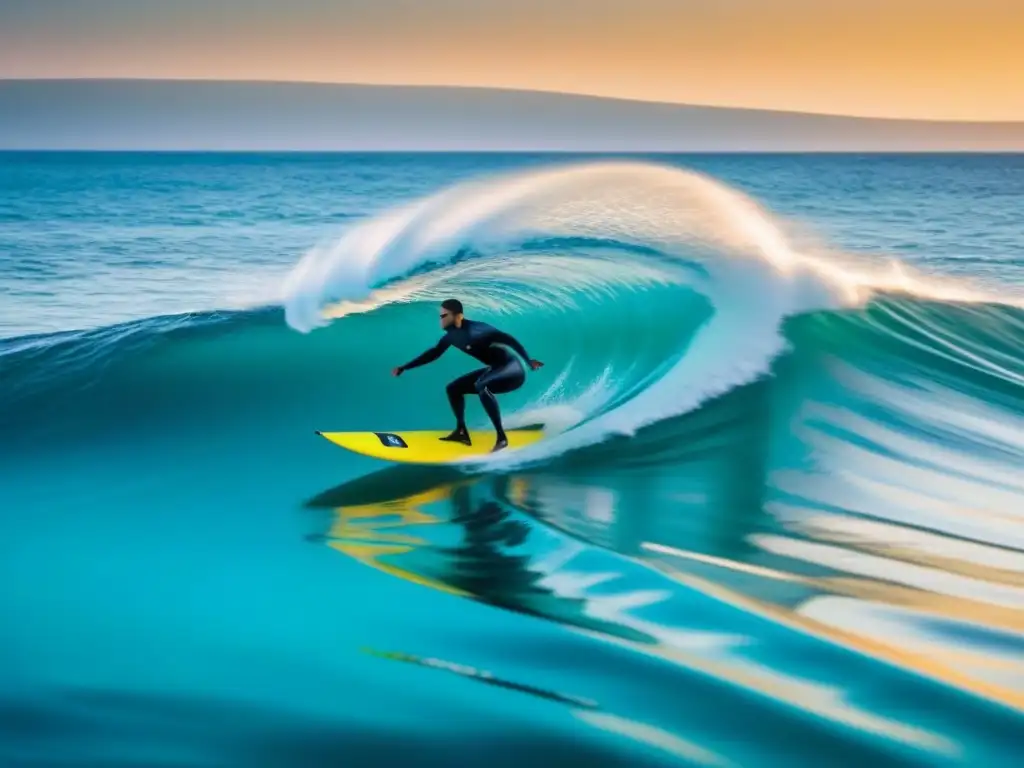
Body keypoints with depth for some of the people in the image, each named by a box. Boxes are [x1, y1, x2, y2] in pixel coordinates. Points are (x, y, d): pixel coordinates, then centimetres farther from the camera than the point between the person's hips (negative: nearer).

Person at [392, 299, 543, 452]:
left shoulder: (475, 329, -22)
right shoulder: (452, 336, 5)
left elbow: (506, 339, -25)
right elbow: (434, 353, 19)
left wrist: (529, 361, -32)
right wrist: (404, 368, 21)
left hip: (512, 370, -10)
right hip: (496, 370, 10)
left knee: (481, 385, -37)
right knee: (453, 389, 13)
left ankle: (501, 437, -35)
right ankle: (461, 432, 10)